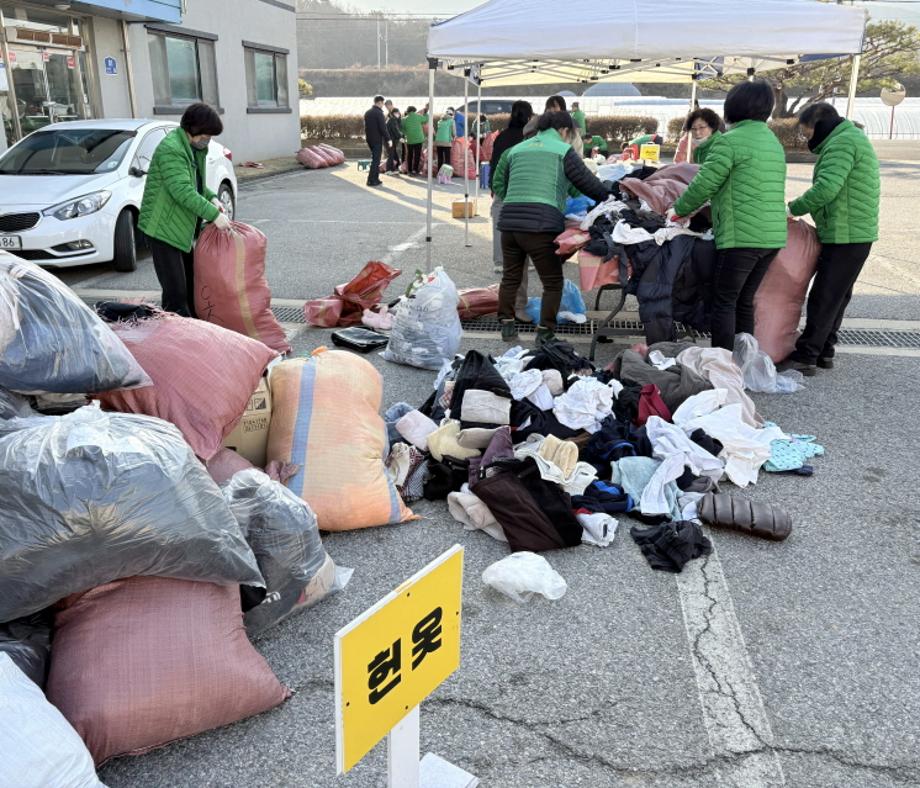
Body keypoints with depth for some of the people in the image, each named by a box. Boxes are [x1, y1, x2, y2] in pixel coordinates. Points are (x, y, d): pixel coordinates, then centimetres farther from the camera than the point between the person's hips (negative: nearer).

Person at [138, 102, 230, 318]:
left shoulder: (193, 147, 12)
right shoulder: (170, 149, -20)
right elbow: (182, 191, -29)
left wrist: (211, 197, 4)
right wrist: (213, 214, -30)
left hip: (182, 227, 10)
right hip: (163, 227, -10)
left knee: (192, 282, 18)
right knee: (175, 291, -10)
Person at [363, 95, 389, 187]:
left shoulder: (367, 113, 11)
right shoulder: (379, 113, -14)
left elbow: (366, 127, 15)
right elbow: (383, 128, -17)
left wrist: (367, 136, 20)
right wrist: (387, 139, -10)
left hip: (369, 139, 8)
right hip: (377, 139, -8)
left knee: (375, 159, 17)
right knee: (376, 160, -4)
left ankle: (376, 179, 19)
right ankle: (371, 180, -5)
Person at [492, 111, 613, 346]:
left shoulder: (515, 150, 22)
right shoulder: (563, 151, 7)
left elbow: (498, 185, 26)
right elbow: (589, 184, 7)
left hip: (509, 220, 6)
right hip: (541, 223, -5)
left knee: (510, 276, 19)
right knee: (553, 282, 6)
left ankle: (507, 325, 26)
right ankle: (545, 333, 5)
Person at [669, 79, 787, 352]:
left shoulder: (729, 141, -9)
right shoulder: (774, 142, 18)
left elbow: (703, 184, -9)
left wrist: (679, 210, 8)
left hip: (742, 236, -8)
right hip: (773, 236, 8)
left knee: (724, 302, -2)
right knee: (745, 301, 15)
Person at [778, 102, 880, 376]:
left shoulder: (842, 142, -14)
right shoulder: (852, 138, 21)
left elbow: (826, 188, -26)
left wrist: (793, 209, -14)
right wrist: (801, 209, 10)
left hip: (845, 235, -11)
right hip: (855, 233, 11)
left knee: (823, 298, -8)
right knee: (836, 297, 13)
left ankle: (805, 357, -5)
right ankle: (824, 352, 20)